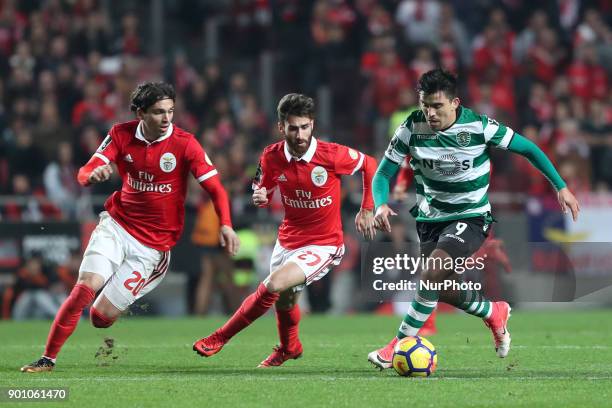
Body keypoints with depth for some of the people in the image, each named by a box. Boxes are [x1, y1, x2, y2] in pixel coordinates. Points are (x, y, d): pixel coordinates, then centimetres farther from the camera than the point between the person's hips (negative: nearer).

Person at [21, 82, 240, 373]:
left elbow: (215, 188, -13)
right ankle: (48, 359, -8)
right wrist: (93, 174, -32)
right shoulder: (121, 135, -4)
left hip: (153, 245, -2)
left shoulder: (184, 144, -12)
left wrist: (225, 225, -30)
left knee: (101, 315, -7)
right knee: (86, 286, -20)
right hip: (116, 225, 2)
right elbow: (84, 173, -6)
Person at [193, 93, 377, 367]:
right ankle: (289, 347, 54)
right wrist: (260, 198, -16)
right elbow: (263, 189, 8)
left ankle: (221, 337, -8)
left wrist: (367, 210, -3)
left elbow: (369, 164, -3)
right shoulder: (272, 157, -10)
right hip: (288, 239, 5)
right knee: (284, 302, 20)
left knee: (274, 285, -24)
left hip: (324, 244, -5)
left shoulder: (332, 155, -21)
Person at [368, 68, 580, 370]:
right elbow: (383, 174, -6)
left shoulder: (479, 127, -18)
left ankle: (399, 346, -14)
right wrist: (381, 205, -28)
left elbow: (527, 148, -5)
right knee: (445, 292, 7)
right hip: (431, 217, 4)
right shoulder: (412, 128, -13)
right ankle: (494, 313, 39)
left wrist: (561, 187, -6)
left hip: (471, 217, -4)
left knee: (432, 276, -24)